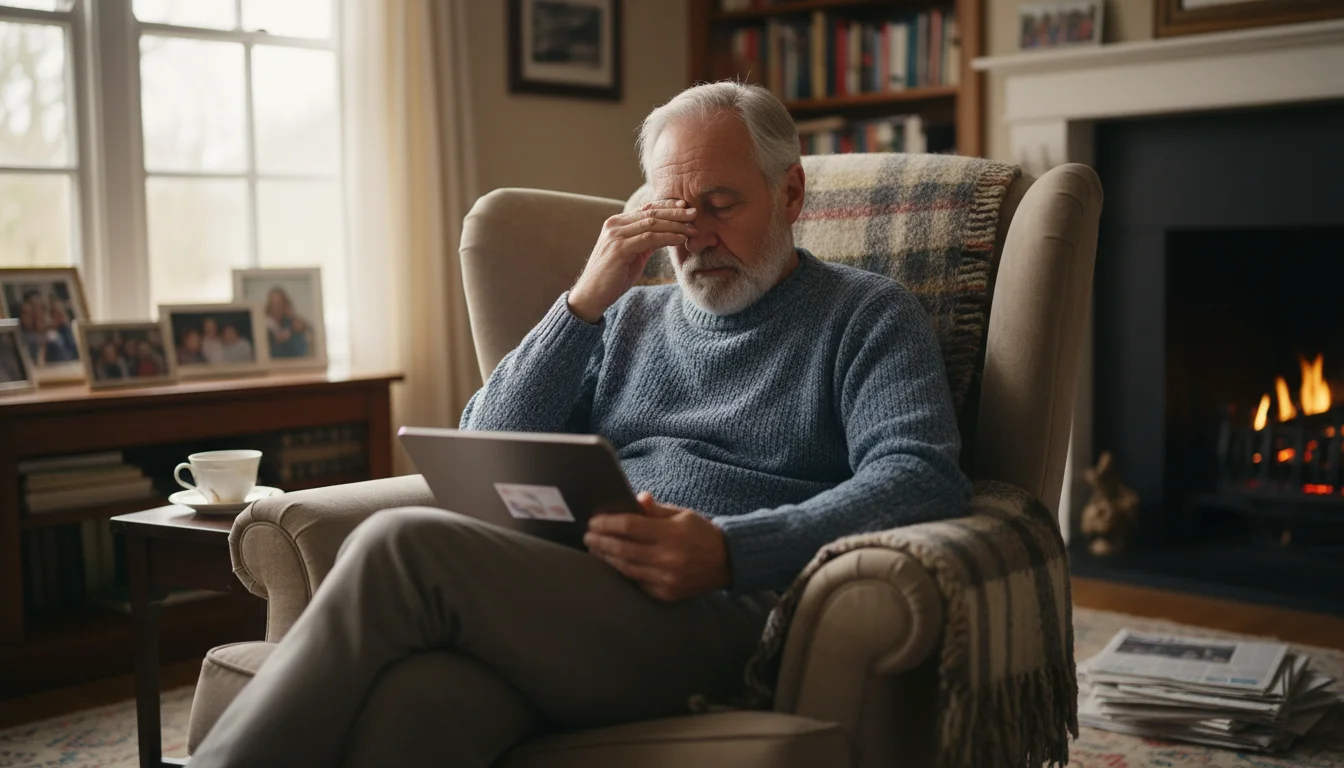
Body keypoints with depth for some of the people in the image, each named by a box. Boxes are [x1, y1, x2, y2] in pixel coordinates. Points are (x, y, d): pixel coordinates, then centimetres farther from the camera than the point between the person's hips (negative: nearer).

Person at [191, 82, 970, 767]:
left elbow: (922, 478, -4)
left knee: (404, 544, -27)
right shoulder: (632, 319, 28)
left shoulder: (869, 315, 14)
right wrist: (587, 302, 6)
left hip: (721, 614, -4)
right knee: (411, 699, -35)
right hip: (562, 600, 4)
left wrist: (727, 551, -19)